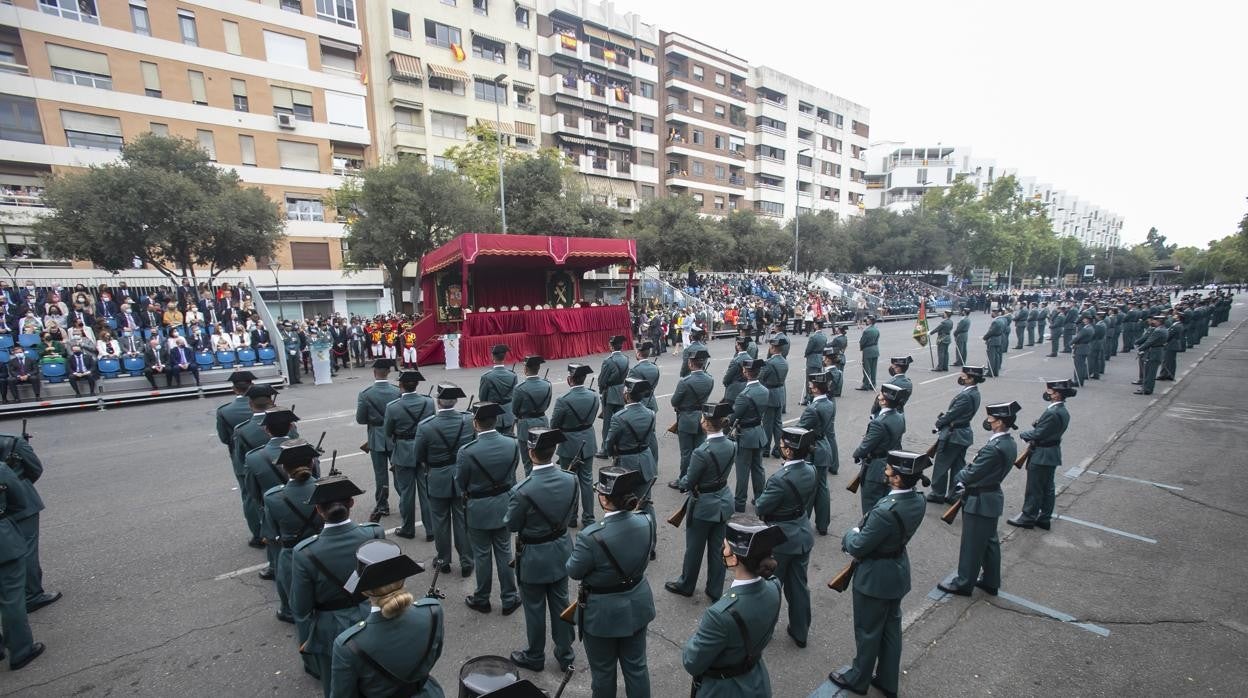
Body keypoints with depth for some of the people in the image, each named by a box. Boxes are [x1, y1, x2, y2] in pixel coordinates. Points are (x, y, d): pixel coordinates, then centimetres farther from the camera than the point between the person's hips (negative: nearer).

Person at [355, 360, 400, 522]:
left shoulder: (365, 394, -14)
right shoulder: (399, 391, -12)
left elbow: (360, 419, -8)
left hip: (377, 439, -1)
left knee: (380, 473, 10)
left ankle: (382, 505, 17)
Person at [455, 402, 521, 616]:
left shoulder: (467, 452, -24)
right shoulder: (512, 445, -14)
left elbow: (460, 485, -9)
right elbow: (511, 475, 1)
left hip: (478, 510, -3)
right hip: (503, 506, 3)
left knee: (482, 555, 15)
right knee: (504, 552, 18)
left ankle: (482, 599, 34)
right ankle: (509, 598, 30)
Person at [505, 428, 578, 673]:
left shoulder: (522, 490, -30)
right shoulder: (570, 480, -16)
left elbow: (511, 525, -14)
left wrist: (511, 512, 4)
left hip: (533, 556, -4)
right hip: (561, 551, 4)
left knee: (534, 607, 18)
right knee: (560, 602, 22)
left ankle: (535, 657, 39)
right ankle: (565, 655, 38)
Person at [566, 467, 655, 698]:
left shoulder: (592, 536, -33)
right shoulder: (646, 523, -16)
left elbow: (574, 571, -15)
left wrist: (577, 551, 2)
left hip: (603, 613, -4)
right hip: (637, 605, 5)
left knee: (603, 671, 21)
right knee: (636, 665, 24)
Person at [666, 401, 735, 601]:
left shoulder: (702, 452, -29)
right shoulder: (732, 446, -8)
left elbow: (687, 483, -19)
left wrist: (682, 480, 4)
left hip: (703, 505, -6)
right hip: (724, 502, 6)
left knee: (694, 548, 16)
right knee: (717, 548, 20)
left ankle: (686, 585, 37)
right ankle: (716, 591, 34)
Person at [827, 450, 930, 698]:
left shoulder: (885, 511, -36)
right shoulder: (918, 501, -9)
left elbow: (856, 547, -25)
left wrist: (852, 533, -5)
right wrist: (861, 532, -3)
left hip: (875, 577, -8)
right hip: (898, 572, 8)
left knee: (868, 631, 15)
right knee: (891, 627, 24)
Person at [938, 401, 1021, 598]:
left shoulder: (993, 448, -28)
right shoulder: (1009, 444, 2)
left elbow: (971, 474, -21)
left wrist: (958, 478, -1)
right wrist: (966, 479, 0)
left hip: (981, 502, -9)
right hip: (993, 498, 9)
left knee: (972, 544, 5)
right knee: (989, 542, 21)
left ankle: (963, 583, 19)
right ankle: (991, 582, 35)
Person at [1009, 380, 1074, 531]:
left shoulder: (1052, 413, -25)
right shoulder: (1063, 411, 6)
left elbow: (1038, 434, -21)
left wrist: (1024, 434, -5)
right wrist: (1036, 426, -3)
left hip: (1041, 456, -9)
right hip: (1052, 455, 9)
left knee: (1034, 488, 3)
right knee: (1047, 488, 17)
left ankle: (1028, 517, 14)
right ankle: (1045, 518, 26)